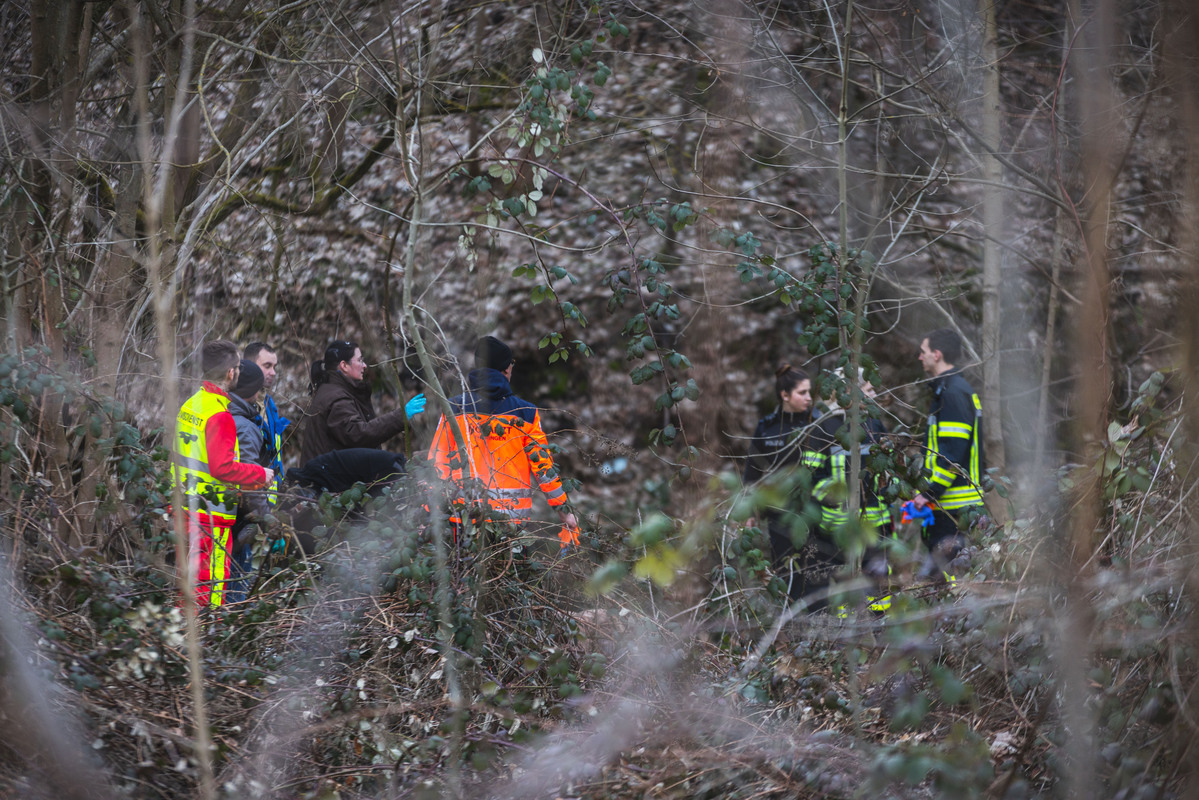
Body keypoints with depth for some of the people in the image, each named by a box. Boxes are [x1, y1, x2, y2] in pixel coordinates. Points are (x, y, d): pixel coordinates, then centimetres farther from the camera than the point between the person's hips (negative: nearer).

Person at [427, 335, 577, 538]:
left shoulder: (454, 409, 3)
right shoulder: (525, 413, 2)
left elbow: (437, 464, 2)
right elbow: (542, 465, 3)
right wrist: (563, 510, 13)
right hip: (514, 517, 0)